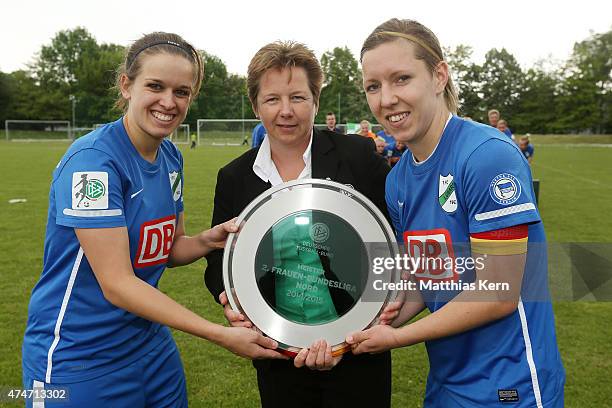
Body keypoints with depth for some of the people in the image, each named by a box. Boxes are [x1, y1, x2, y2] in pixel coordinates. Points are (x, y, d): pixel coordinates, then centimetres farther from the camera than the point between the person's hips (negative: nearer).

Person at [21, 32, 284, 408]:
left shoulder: (171, 156, 0)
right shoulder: (93, 159, -22)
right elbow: (116, 284, -24)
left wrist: (208, 240, -14)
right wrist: (222, 335, -25)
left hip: (151, 343, 7)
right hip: (79, 359, -7)